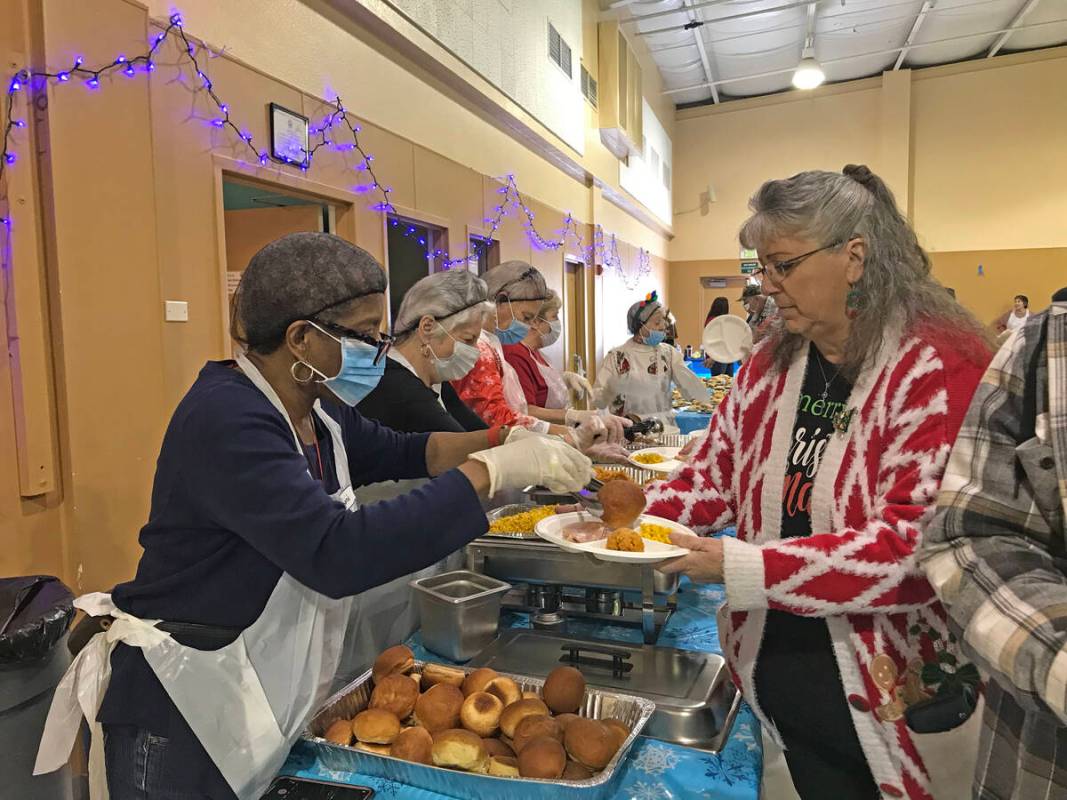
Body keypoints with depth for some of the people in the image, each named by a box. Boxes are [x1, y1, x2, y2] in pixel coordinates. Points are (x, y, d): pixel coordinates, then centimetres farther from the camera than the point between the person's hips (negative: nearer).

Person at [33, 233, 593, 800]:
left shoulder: (315, 411, 0)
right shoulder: (227, 420, -27)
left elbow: (396, 452, 13)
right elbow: (338, 553, -37)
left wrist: (506, 443, -3)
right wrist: (491, 473, -32)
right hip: (183, 716, -8)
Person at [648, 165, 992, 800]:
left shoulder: (942, 368, -19)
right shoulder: (770, 365, 1)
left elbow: (918, 545, -26)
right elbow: (715, 474, 6)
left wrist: (742, 567, -28)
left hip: (888, 693, -5)